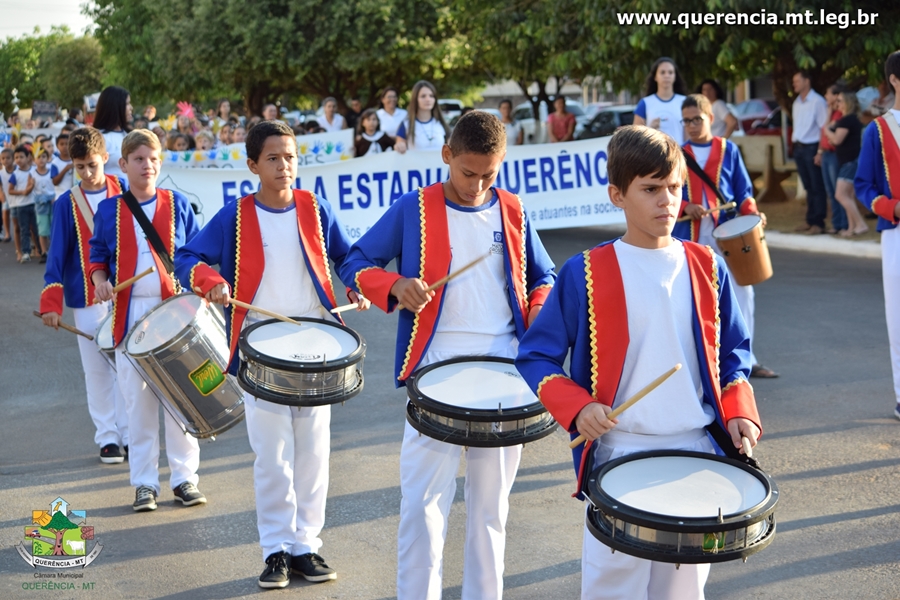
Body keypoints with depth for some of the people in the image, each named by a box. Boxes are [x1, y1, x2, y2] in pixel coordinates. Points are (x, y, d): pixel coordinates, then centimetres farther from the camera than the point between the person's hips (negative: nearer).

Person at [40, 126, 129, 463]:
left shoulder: (124, 192, 2)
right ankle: (107, 437, 13)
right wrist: (51, 303, -9)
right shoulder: (66, 204, 2)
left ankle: (130, 434, 13)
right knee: (98, 370, 4)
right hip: (87, 299, 0)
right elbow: (57, 255, 0)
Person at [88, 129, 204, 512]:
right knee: (138, 402, 3)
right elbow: (98, 257, 12)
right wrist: (100, 282, -8)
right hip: (130, 314, 1)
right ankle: (144, 482, 13)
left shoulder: (177, 205, 4)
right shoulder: (109, 211, 6)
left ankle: (184, 477, 12)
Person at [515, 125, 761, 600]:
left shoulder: (707, 268, 3)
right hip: (618, 458, -3)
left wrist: (739, 410, -4)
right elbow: (535, 356, -2)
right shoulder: (585, 275, -7)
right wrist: (577, 407, -18)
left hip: (696, 455, 3)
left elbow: (732, 351, 13)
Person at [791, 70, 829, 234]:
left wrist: (820, 151, -17)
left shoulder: (817, 101, -10)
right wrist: (795, 144, 10)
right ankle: (810, 221, 17)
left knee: (817, 187, -2)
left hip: (812, 147, -7)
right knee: (808, 187, 12)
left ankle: (818, 223, 0)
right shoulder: (797, 103, 13)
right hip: (799, 147, 7)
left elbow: (824, 127, -13)